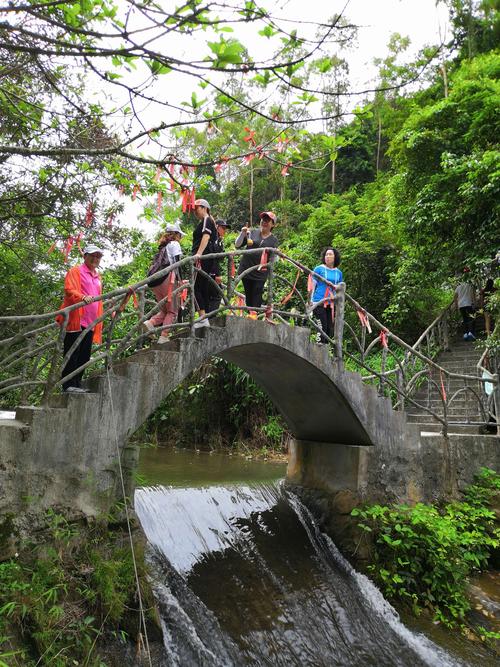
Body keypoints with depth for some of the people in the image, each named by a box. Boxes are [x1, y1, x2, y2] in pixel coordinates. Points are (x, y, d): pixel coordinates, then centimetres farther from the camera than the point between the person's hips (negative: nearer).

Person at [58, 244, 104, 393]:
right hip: (76, 319, -7)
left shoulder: (97, 276, 25)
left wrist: (98, 320, 21)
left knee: (85, 355, 7)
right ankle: (68, 385, -4)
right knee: (72, 354, -7)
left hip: (90, 323, 7)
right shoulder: (76, 271, 3)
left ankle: (77, 383, 14)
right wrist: (83, 297, -32)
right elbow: (69, 290, -12)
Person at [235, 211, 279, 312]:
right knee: (248, 297, 7)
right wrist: (243, 233, -9)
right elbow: (237, 245, 4)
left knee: (256, 301, -7)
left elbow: (272, 260, 7)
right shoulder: (252, 233, 6)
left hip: (260, 273, -2)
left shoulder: (274, 240, 5)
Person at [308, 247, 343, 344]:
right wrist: (310, 302, -4)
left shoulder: (338, 272, 11)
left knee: (330, 328, 6)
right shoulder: (319, 269, 0)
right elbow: (312, 285, 0)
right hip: (319, 302, -5)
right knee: (322, 327, -11)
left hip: (331, 304, 5)